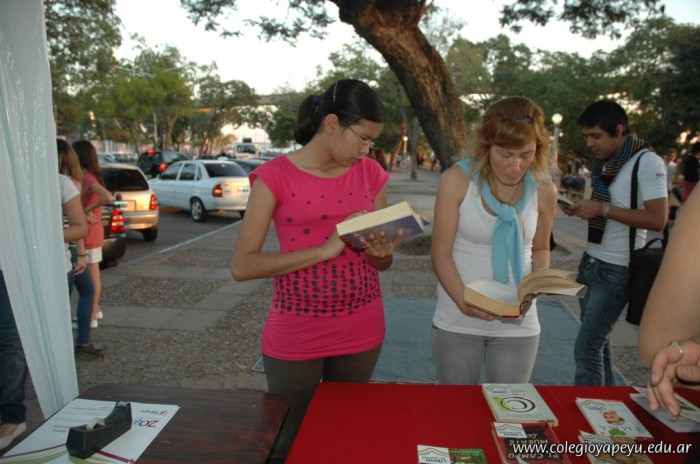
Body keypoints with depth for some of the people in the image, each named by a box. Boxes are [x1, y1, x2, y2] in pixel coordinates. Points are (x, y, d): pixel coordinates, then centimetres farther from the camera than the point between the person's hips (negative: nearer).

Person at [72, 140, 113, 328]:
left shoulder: (86, 177, -18)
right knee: (92, 274, 19)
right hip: (93, 232, 9)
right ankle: (95, 309, 31)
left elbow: (108, 198, -33)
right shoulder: (90, 176, 10)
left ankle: (91, 317, 9)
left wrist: (87, 210, -22)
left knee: (91, 275, 0)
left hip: (88, 234, -9)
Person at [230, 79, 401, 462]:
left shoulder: (371, 175, 2)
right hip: (295, 336, -3)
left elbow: (381, 263, 10)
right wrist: (324, 249, -22)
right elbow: (241, 266, -15)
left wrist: (381, 253, -14)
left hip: (361, 331, 4)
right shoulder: (275, 176, -10)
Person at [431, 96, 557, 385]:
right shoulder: (458, 180, -12)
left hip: (518, 324, 2)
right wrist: (464, 302, -24)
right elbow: (441, 253, -10)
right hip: (457, 322, -1)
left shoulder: (544, 190, -4)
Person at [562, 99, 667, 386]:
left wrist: (603, 209, -24)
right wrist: (582, 208, 3)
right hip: (591, 263, 8)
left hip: (617, 272, -8)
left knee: (586, 348, -7)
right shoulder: (603, 162, 11)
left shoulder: (647, 162, -13)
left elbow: (657, 220, -20)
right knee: (597, 342, 16)